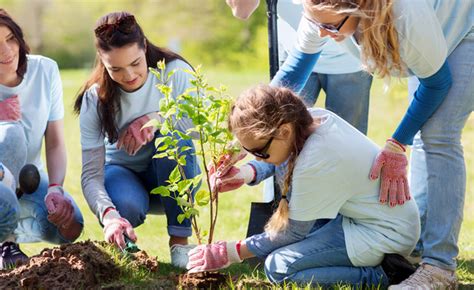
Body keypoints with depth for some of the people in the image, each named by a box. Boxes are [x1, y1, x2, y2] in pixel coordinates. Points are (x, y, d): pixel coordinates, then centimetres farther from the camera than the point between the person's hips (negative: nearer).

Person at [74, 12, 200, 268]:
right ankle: (120, 240, 2)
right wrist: (109, 215, -43)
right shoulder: (95, 100, -18)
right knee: (125, 207, -37)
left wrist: (157, 118, -38)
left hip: (173, 172, 1)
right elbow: (91, 174, -23)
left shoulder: (175, 71, -18)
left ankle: (179, 240, -22)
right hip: (122, 172, -1)